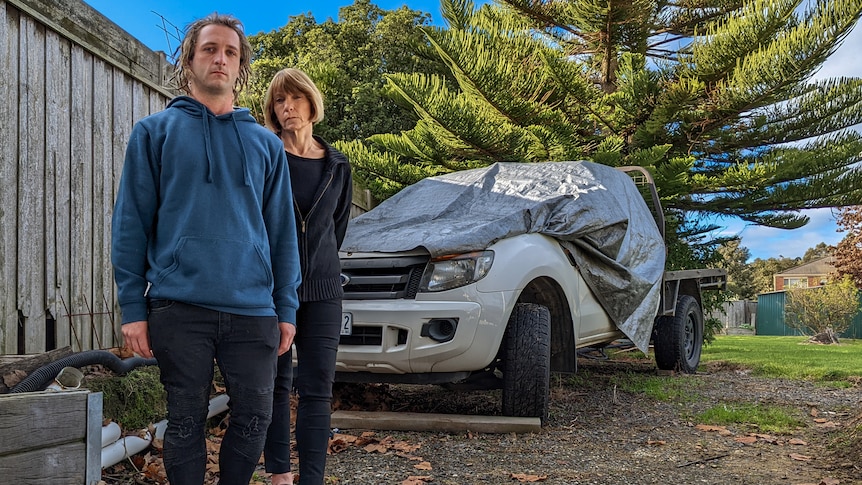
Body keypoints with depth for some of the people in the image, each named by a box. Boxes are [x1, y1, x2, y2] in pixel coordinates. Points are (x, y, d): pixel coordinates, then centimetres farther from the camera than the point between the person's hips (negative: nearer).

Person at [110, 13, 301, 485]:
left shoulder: (266, 143, 14)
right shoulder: (154, 132, 8)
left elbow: (282, 232, 12)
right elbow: (131, 222, 3)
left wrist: (286, 308, 6)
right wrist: (132, 306, -4)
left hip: (252, 307, 2)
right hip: (179, 305, -2)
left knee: (254, 417, 4)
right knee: (186, 418, 5)